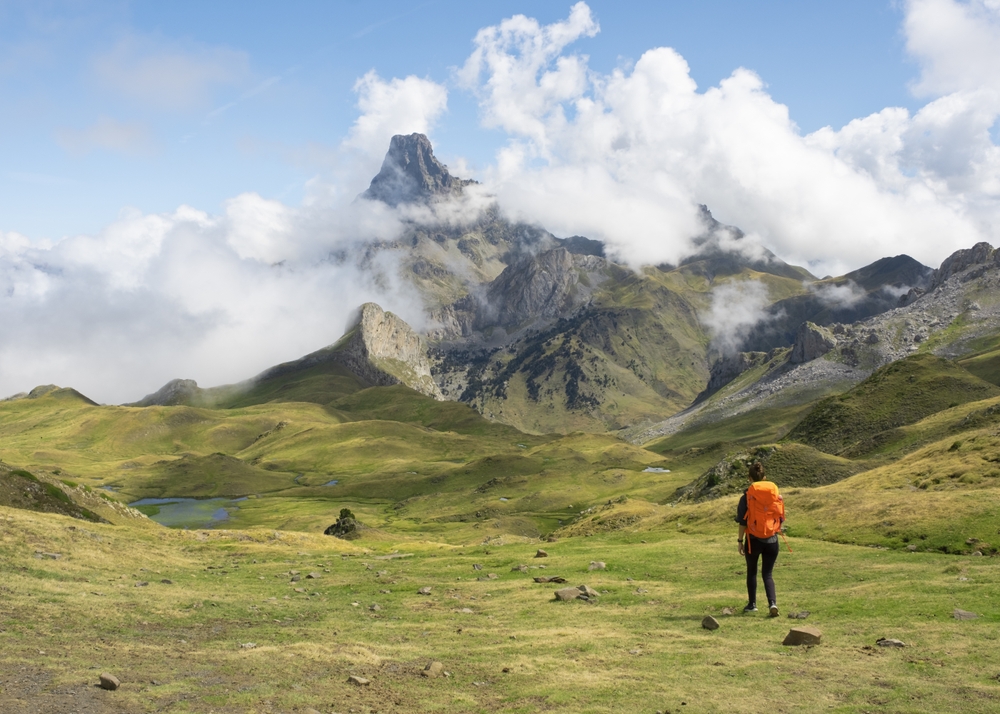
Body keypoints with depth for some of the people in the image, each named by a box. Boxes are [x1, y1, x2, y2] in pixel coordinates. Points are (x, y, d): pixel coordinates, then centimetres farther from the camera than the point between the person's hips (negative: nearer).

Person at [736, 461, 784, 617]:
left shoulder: (747, 497, -8)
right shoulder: (776, 495, 0)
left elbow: (742, 522, -8)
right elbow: (781, 519, 6)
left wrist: (740, 540, -1)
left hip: (753, 539, -2)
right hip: (772, 540, 2)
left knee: (752, 572, 17)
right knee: (768, 574, 10)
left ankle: (752, 604, 24)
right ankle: (773, 603, -9)